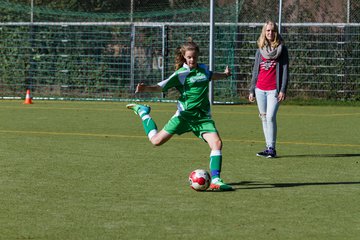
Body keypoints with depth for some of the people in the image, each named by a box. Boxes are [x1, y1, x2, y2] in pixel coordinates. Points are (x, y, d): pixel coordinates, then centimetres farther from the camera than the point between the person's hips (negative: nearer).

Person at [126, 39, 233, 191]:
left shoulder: (203, 69, 10)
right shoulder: (181, 74, -7)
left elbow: (211, 76, 36)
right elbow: (160, 87, -15)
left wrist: (225, 75, 52)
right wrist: (146, 88, -34)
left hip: (203, 117, 4)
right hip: (185, 114, -4)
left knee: (217, 143, -19)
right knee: (156, 141, 0)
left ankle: (215, 180, -16)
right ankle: (143, 112, 27)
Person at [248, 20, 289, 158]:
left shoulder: (281, 49, 2)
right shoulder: (260, 51, 13)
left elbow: (285, 70, -2)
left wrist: (283, 90, -10)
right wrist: (252, 90, 13)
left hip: (274, 89, -5)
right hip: (260, 89, 5)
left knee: (271, 117, -14)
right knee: (264, 118, 5)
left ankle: (272, 148, -9)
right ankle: (268, 147, 11)